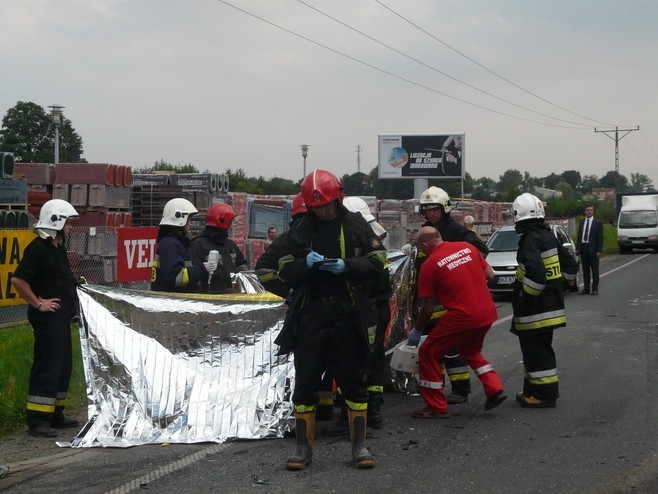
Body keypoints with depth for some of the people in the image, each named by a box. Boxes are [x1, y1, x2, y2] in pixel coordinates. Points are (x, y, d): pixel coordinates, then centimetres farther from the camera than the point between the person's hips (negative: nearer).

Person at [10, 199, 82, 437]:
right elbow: (18, 279, -23)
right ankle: (37, 420, -6)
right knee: (47, 366, -9)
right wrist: (38, 303, -18)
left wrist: (74, 283, 12)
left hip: (61, 316, 10)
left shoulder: (58, 247, 14)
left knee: (64, 364, 15)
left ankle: (55, 414, 24)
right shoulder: (38, 248, -16)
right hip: (47, 317, -10)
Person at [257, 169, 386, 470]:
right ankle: (304, 446, 12)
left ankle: (359, 445, 15)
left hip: (347, 313, -1)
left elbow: (377, 262, 0)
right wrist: (305, 264, -16)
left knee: (353, 380, 5)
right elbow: (284, 271, 4)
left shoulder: (355, 225, 3)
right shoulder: (300, 230, 7)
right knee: (305, 381, 3)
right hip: (310, 313, 1)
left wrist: (346, 266, -16)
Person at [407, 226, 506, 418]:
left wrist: (416, 331, 13)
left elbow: (428, 307, -2)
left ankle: (436, 407, 10)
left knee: (428, 353, 9)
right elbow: (489, 274, 13)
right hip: (488, 313, 7)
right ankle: (494, 389, 20)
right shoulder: (467, 247, 8)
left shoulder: (429, 265, -7)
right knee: (470, 350, 32)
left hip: (462, 316, -7)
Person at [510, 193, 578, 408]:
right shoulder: (548, 235, 10)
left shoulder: (530, 239, -18)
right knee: (541, 349, 17)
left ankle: (544, 394, 0)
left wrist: (525, 293, -18)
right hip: (551, 304, 10)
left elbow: (536, 272, -31)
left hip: (535, 308, -10)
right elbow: (570, 264, 18)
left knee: (536, 351, -3)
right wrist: (560, 283, 21)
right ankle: (534, 389, 27)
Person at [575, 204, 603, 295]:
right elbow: (579, 236, 13)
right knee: (585, 270, 9)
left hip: (593, 249, -5)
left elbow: (600, 238, -4)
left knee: (594, 270, 0)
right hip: (583, 248, 5)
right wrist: (577, 248, 5)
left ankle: (595, 289, 4)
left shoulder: (598, 223, -2)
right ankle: (586, 288, 15)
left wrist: (599, 250, -12)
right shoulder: (581, 222, 12)